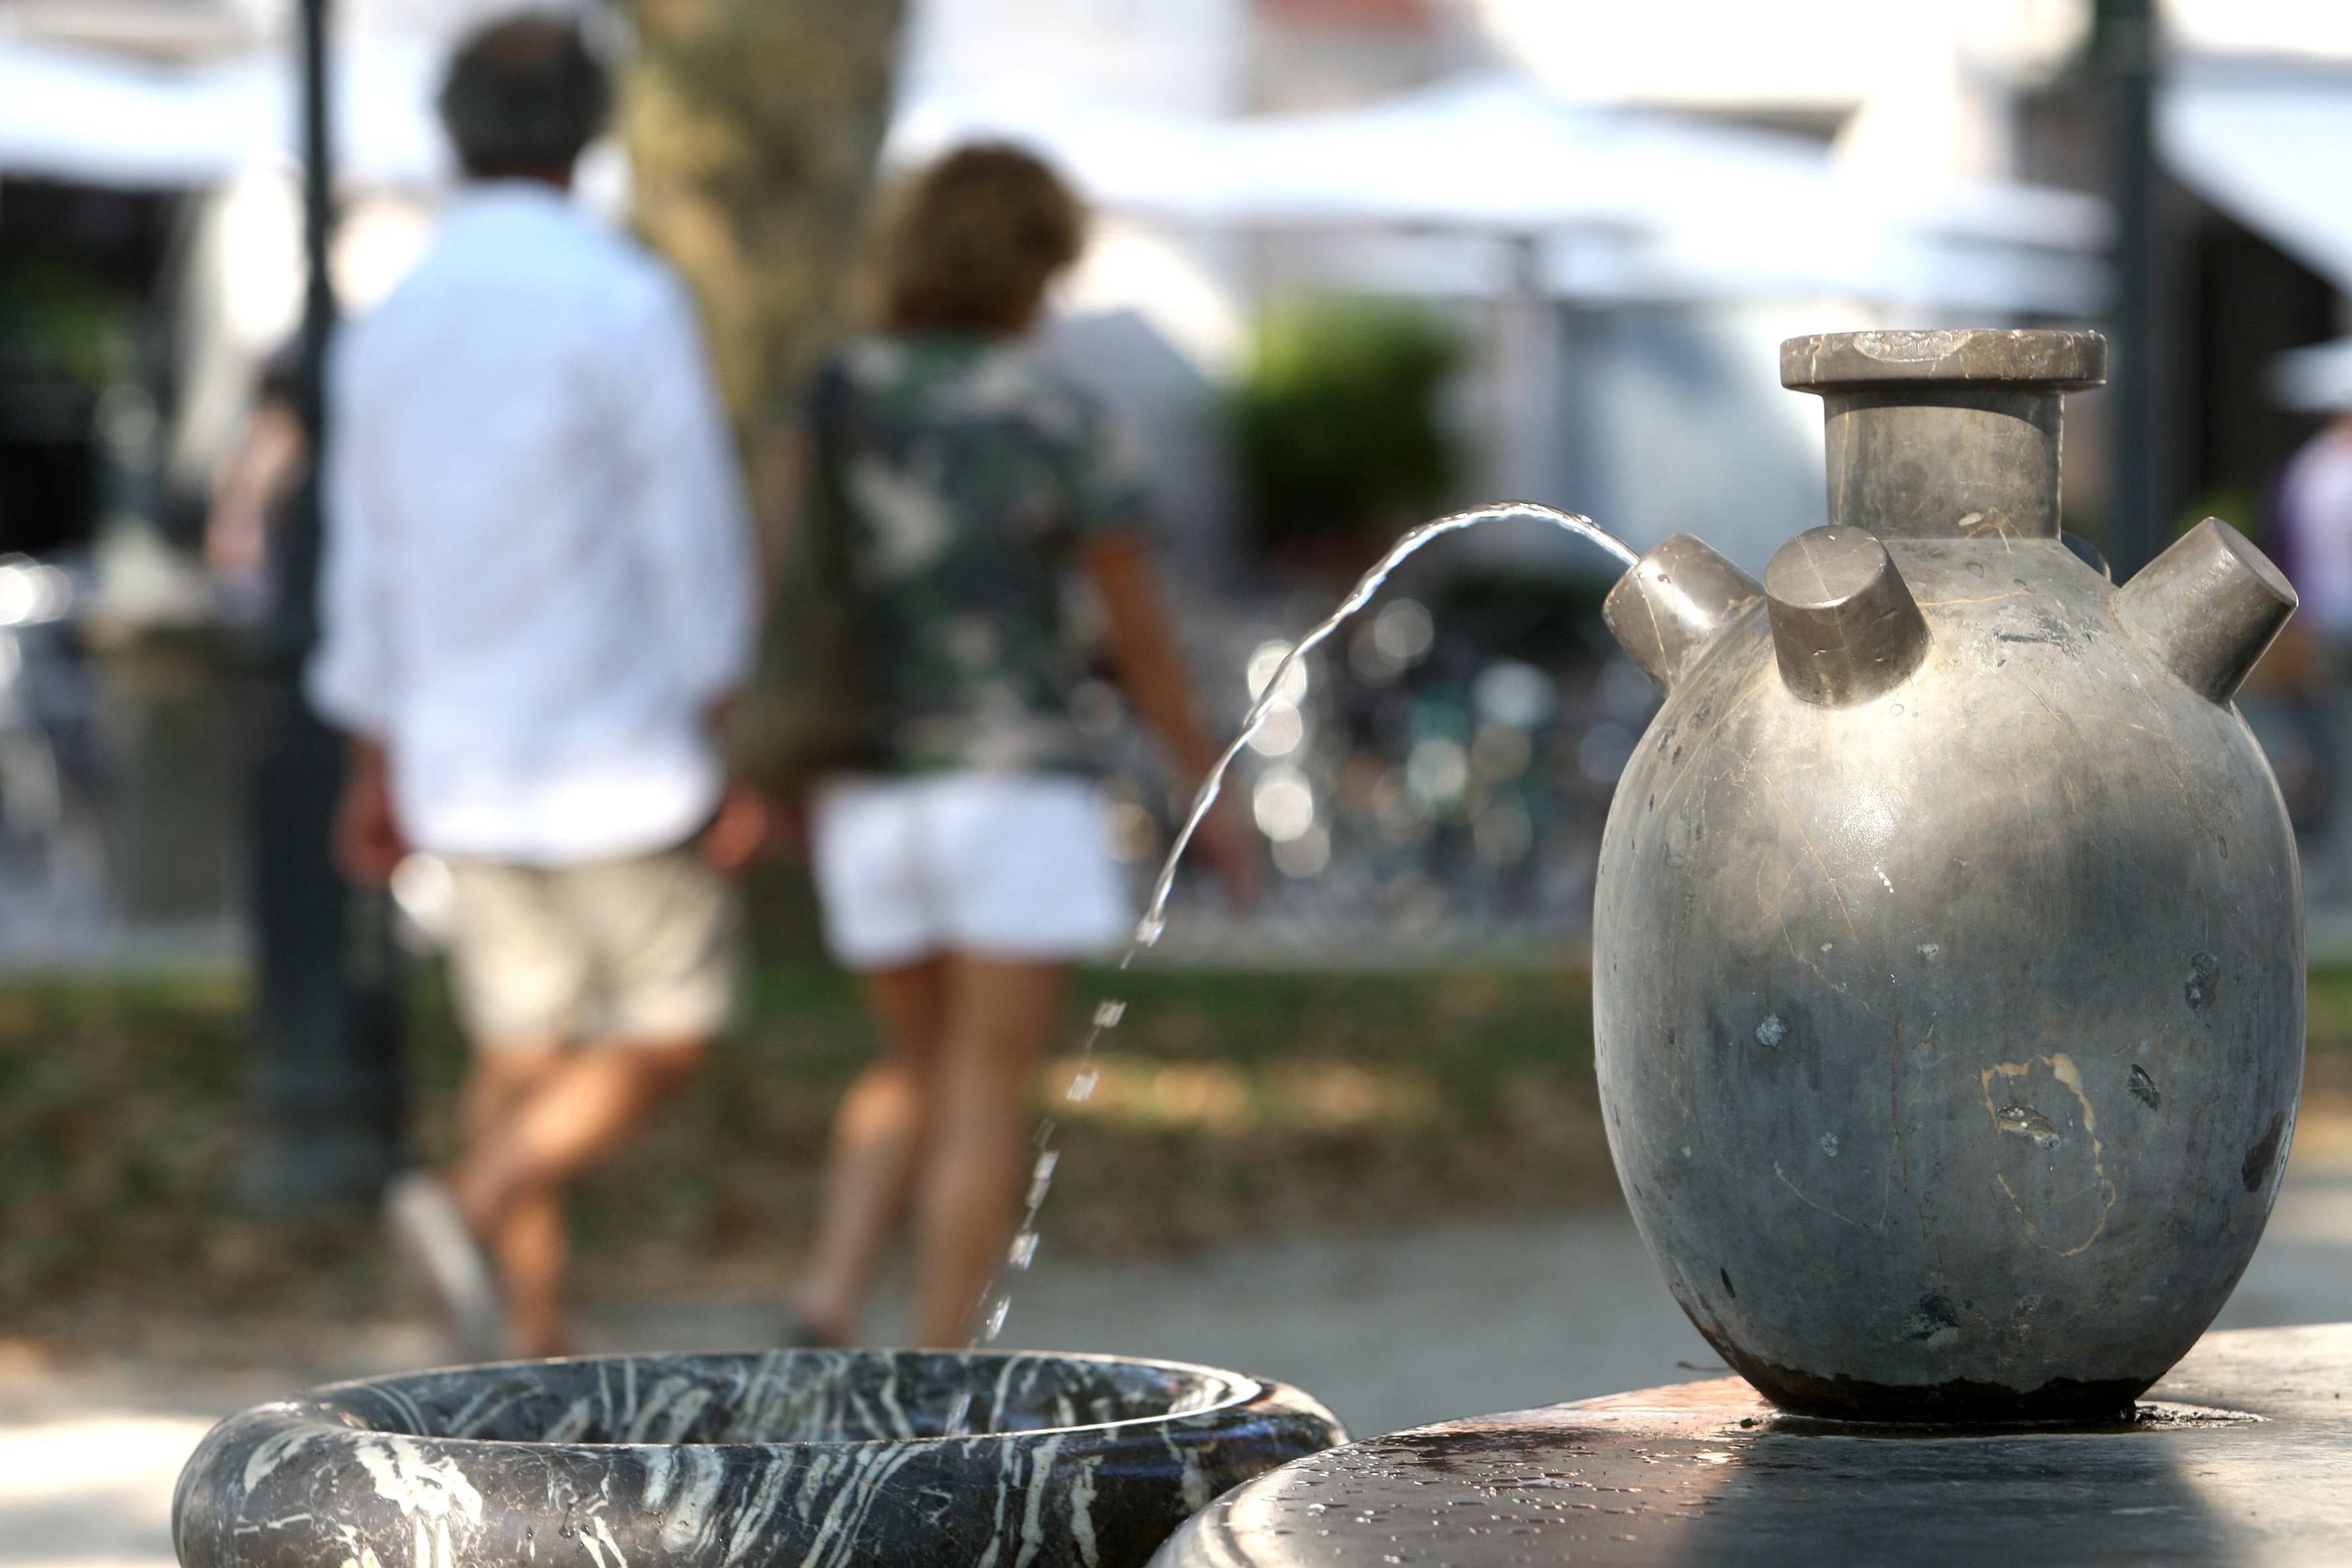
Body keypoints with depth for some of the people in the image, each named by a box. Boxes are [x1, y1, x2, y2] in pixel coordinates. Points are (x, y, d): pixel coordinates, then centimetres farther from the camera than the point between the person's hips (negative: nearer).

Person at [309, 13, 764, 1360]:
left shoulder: (391, 327, 6)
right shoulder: (628, 303, -11)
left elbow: (367, 563, 11)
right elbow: (696, 541, -12)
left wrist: (376, 775, 19)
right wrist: (726, 755, -9)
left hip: (464, 767, 6)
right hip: (620, 755, -6)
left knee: (527, 1049, 11)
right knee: (669, 1034, 3)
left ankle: (539, 1348, 8)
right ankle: (472, 1202, -17)